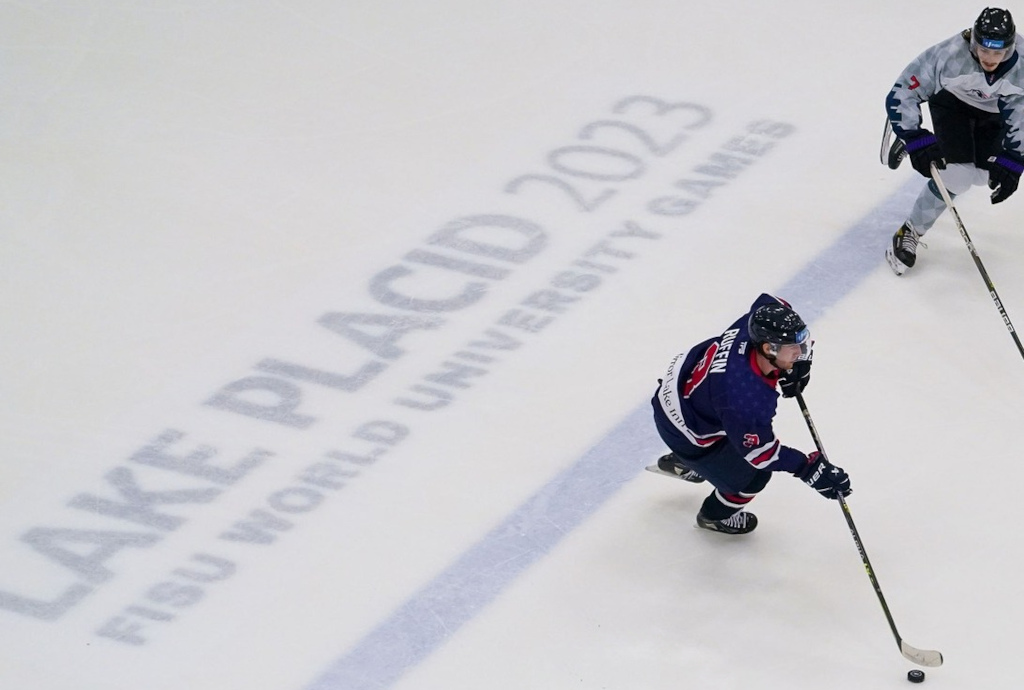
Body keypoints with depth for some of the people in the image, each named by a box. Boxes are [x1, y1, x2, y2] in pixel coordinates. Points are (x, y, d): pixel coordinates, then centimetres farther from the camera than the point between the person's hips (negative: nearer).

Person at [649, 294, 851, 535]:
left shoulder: (755, 325, -26)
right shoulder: (749, 400, -43)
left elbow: (772, 304, -1)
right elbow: (759, 451, -26)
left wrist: (797, 366, -5)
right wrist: (810, 469, -22)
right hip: (684, 431, -8)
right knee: (752, 475, 4)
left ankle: (680, 462, 60)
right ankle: (716, 515, 36)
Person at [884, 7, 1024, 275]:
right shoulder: (950, 53, -37)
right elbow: (900, 96, -30)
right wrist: (918, 141, -34)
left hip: (994, 110, 3)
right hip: (951, 101, -3)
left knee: (982, 175, -7)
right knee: (958, 176, -19)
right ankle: (909, 233, 0)